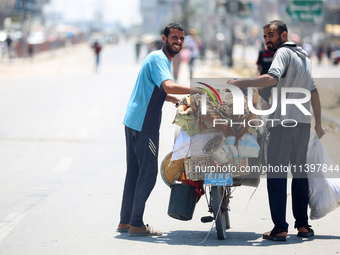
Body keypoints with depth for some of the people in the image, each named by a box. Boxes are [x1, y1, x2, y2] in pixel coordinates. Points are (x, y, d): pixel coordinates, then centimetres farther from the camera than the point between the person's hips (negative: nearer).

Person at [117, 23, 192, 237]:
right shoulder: (158, 59, -13)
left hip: (134, 121, 10)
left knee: (134, 172, 13)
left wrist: (177, 99, 24)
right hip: (144, 124, -10)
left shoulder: (161, 59, 19)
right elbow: (168, 86, -29)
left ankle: (125, 221, 18)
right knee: (148, 173, -6)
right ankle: (136, 224, -2)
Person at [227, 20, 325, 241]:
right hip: (304, 123, 8)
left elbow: (272, 78, -24)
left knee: (276, 174, -7)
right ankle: (303, 224, 13)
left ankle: (280, 228, -12)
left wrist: (239, 83, -25)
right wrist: (318, 123, 29)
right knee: (299, 173, 14)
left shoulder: (283, 52, -6)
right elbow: (314, 92, 24)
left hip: (284, 121, -8)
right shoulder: (305, 56, 20)